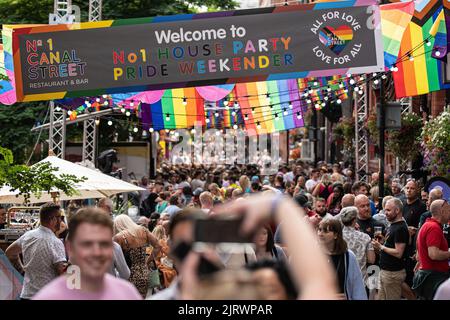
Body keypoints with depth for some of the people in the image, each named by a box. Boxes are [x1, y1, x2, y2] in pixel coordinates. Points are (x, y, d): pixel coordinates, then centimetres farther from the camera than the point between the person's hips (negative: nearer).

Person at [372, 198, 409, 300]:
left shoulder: (401, 228, -18)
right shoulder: (392, 225, 14)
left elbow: (398, 253, -23)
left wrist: (381, 247, -16)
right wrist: (382, 243, 5)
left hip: (393, 272, -10)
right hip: (384, 271, 10)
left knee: (392, 298, -4)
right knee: (381, 298, 13)